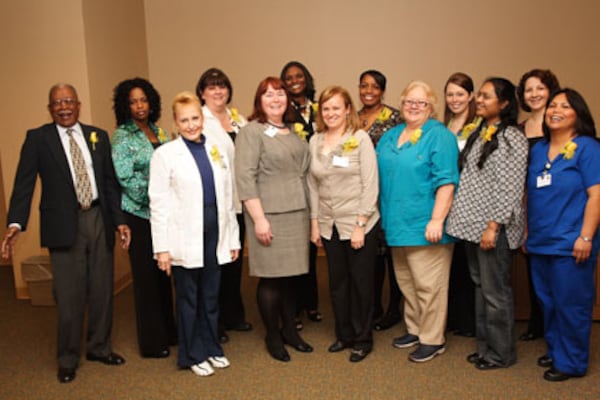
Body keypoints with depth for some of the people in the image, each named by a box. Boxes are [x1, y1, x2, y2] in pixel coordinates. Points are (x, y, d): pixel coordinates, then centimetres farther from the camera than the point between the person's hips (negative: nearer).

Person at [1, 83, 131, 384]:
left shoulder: (98, 136, 9)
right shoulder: (37, 138, 1)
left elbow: (110, 181, 10)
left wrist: (119, 220, 3)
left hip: (99, 220, 3)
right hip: (64, 224, -3)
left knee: (102, 289, 12)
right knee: (69, 296, 2)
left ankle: (99, 347, 31)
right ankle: (67, 359, 21)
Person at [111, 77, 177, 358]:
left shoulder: (159, 132, 11)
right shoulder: (122, 137, -6)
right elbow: (125, 178, -12)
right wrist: (151, 198, -13)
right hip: (139, 214, -5)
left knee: (163, 272, 12)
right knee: (146, 275, 2)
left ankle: (168, 331, 26)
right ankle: (152, 342, 14)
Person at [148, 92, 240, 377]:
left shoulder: (217, 150, 7)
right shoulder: (165, 154, -4)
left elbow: (228, 198, 8)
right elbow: (158, 204, -7)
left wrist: (233, 238, 8)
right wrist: (162, 247, -11)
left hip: (215, 236, 4)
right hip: (185, 240, -3)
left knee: (211, 296, 14)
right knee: (188, 298, 9)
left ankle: (211, 348, 32)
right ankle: (193, 355, 25)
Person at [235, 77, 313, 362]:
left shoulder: (293, 132, 14)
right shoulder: (251, 132, -7)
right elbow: (245, 178, -13)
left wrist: (309, 212, 13)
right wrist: (258, 218, -17)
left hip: (297, 214, 6)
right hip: (269, 216, -6)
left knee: (291, 275, 12)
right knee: (271, 278, 2)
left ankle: (289, 330, 28)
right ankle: (272, 337, 19)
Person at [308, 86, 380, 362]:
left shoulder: (360, 138, -7)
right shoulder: (315, 142, 7)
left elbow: (370, 185, -10)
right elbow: (313, 185, 10)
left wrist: (360, 224, -13)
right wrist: (314, 222, 6)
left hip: (359, 224, -4)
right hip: (329, 225, 4)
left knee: (361, 282, 5)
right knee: (337, 282, 13)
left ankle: (363, 340, 21)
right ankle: (343, 335, 30)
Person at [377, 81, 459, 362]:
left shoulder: (439, 136, -8)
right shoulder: (390, 136, 14)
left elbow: (446, 181, -15)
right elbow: (380, 175, 20)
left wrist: (437, 220, -20)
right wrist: (385, 216, 14)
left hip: (425, 225, -7)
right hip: (397, 223, 7)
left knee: (428, 284, 0)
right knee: (406, 283, 16)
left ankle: (433, 340, 13)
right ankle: (414, 330, 31)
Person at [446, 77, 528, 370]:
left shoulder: (512, 138, -9)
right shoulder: (478, 134, 14)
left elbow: (511, 189, -14)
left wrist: (493, 226, -18)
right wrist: (466, 219, 11)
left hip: (493, 228, -8)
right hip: (472, 225, 8)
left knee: (495, 292, 2)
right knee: (480, 287, 15)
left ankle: (500, 353, 17)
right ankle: (485, 346, 28)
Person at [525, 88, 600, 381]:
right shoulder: (538, 150, 12)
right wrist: (527, 232, 15)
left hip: (570, 245, -6)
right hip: (540, 244, 6)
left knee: (570, 304, 2)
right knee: (548, 302, 16)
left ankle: (571, 362, 17)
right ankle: (555, 351, 32)